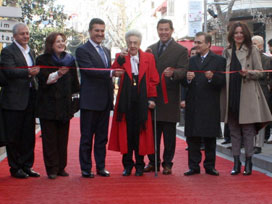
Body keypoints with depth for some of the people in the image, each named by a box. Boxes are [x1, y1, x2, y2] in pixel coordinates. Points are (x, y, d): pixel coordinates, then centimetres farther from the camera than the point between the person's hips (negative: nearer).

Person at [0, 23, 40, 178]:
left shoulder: (31, 52, 17)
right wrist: (28, 72, -31)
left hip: (30, 98, 7)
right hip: (14, 100, -7)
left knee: (29, 135, 10)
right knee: (14, 136, 2)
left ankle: (27, 166, 19)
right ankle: (15, 168, 11)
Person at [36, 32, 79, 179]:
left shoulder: (69, 59, 12)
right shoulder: (43, 60, -1)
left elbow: (74, 81, 15)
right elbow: (43, 79, -15)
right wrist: (57, 74, -30)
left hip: (64, 104, 4)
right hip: (48, 105, -4)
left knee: (63, 138, 6)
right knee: (50, 138, -2)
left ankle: (61, 167, 14)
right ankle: (52, 169, 3)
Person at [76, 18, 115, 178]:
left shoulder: (106, 51, 18)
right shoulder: (82, 50, -6)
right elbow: (90, 70, -19)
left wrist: (111, 96, 14)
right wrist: (111, 73, -29)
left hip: (105, 101, 7)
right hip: (90, 100, -7)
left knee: (102, 136, 11)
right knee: (87, 136, 1)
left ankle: (101, 166, 19)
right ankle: (86, 168, 8)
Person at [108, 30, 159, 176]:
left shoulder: (148, 58, 6)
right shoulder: (121, 58, 5)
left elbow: (153, 79, 5)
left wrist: (152, 98, -2)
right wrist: (120, 59, -25)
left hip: (142, 101, 0)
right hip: (126, 101, 0)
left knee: (140, 132, 4)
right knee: (126, 132, 3)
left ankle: (139, 164, 15)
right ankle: (127, 164, 15)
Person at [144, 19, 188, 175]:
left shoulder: (181, 50, -1)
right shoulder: (151, 49, 14)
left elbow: (183, 71, -13)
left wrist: (172, 73, -32)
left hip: (169, 99, -4)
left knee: (169, 134, 2)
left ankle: (167, 164, 12)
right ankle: (153, 162, 20)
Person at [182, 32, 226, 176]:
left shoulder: (219, 60, 3)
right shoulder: (191, 61, 15)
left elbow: (222, 82, -5)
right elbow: (184, 83, 10)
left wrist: (212, 77, -23)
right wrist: (188, 79, -12)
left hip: (210, 106, -3)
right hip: (193, 105, 3)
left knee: (210, 138, 5)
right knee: (192, 137, 4)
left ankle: (210, 166, 14)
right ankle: (194, 166, 10)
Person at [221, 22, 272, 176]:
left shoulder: (252, 50, 4)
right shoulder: (226, 52, 15)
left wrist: (248, 73, -17)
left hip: (247, 96, -4)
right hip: (231, 96, 4)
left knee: (248, 130, -3)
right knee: (234, 131, 6)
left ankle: (248, 162, 5)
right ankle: (236, 162, 12)